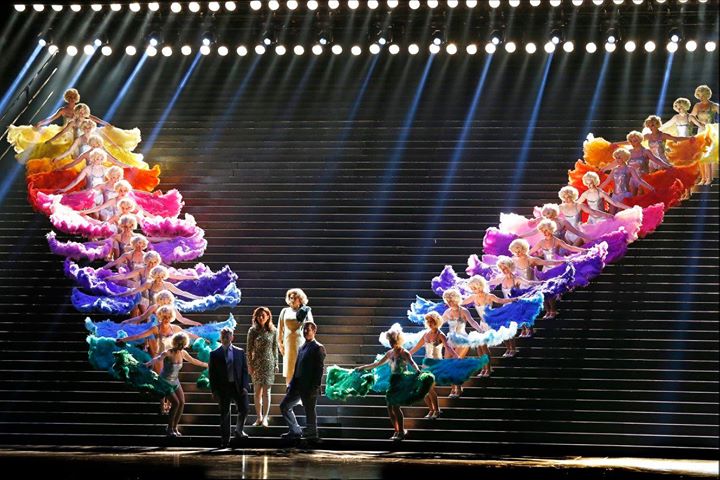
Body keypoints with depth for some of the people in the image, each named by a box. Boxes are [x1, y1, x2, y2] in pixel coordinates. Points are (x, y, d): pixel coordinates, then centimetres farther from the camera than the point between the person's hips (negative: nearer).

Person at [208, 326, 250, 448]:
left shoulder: (240, 352, 9)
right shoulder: (215, 354, 4)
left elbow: (245, 370, 7)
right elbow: (211, 374, 3)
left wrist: (244, 386, -5)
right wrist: (214, 391, -5)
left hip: (238, 386, 1)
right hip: (223, 387, -1)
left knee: (244, 408, -9)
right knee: (224, 414, 3)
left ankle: (238, 431, 16)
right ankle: (225, 440, 11)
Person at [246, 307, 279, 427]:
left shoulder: (273, 331, 1)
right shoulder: (252, 331, 0)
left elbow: (275, 348, 6)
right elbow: (249, 349, 1)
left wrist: (276, 364, 4)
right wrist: (249, 365, -4)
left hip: (268, 363, -1)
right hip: (256, 363, 1)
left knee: (266, 391, -3)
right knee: (257, 391, 4)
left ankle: (265, 417, -4)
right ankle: (259, 417, 11)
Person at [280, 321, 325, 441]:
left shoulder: (318, 348, -9)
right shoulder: (302, 348, 18)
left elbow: (319, 369, -14)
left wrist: (315, 387, -20)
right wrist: (292, 383, 13)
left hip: (309, 386, -9)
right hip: (298, 385, 9)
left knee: (310, 411, -2)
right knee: (284, 406, 12)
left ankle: (311, 435, 9)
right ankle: (295, 431, 19)